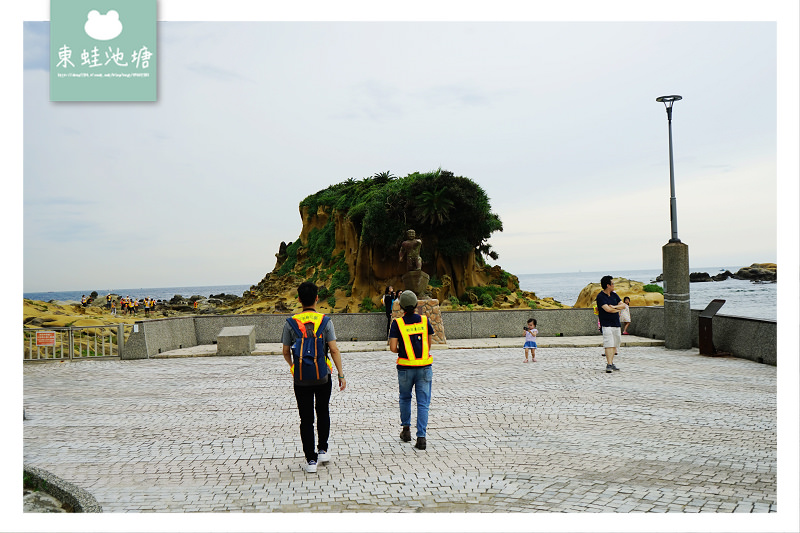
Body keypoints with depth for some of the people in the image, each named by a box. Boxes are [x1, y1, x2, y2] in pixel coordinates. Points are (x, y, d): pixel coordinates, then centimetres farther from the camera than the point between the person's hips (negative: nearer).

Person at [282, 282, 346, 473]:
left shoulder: (291, 323, -5)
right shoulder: (325, 321, -7)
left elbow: (286, 352, 2)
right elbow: (334, 350, -10)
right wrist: (341, 375, -3)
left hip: (301, 379, 0)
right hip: (323, 377, 1)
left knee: (306, 418, 6)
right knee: (323, 411, 22)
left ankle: (311, 459, 8)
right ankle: (323, 450, 24)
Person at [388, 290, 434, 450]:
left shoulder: (397, 323, -7)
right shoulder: (424, 321, 0)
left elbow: (393, 347, -11)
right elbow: (429, 344, 10)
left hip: (405, 368, 0)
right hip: (424, 367, 1)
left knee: (405, 398, 23)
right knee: (423, 403, 3)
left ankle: (406, 429, 28)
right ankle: (421, 437, -4)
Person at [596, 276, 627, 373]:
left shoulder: (614, 294, 14)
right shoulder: (600, 296, -9)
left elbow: (623, 305, 9)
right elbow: (607, 309, -19)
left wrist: (614, 307, -9)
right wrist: (618, 310, -2)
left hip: (616, 324, 7)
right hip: (607, 324, -7)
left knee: (615, 345, 9)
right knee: (609, 344, -15)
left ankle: (611, 363, 18)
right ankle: (609, 365, -18)